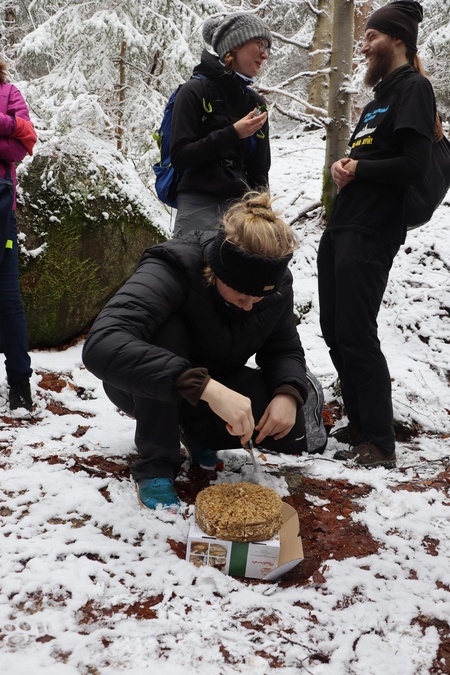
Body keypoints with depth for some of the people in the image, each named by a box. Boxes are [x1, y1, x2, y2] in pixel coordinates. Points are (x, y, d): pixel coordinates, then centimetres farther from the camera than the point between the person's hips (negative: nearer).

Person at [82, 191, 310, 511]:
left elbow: (285, 349, -4)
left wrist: (289, 393, -29)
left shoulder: (278, 284, -17)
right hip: (148, 387, -4)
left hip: (214, 385, 5)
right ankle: (156, 463, -19)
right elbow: (102, 346, -50)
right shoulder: (174, 269, -35)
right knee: (166, 329, -37)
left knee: (291, 431, -19)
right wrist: (204, 387, -58)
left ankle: (195, 430, 10)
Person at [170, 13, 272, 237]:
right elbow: (179, 157, -11)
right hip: (198, 205, -4)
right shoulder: (195, 91, -2)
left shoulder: (256, 103, 14)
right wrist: (232, 134, -15)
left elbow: (259, 171, 16)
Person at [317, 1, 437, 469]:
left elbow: (413, 165, -17)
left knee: (356, 337, -9)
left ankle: (380, 444, 0)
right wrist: (341, 167, 1)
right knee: (335, 332, 11)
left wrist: (358, 170, -7)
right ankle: (359, 425, 23)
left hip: (370, 234, -10)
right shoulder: (379, 96, 23)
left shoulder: (413, 89, -5)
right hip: (340, 228, 10)